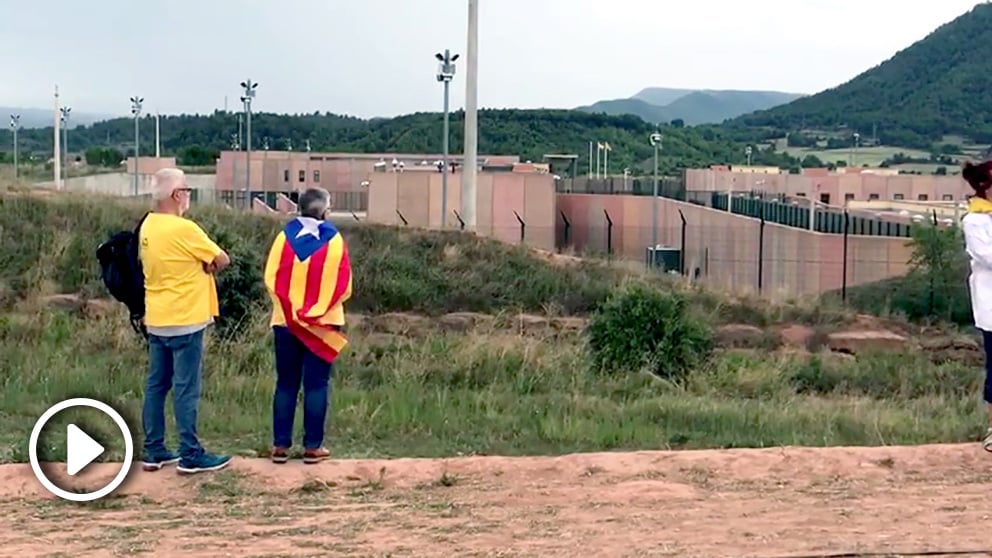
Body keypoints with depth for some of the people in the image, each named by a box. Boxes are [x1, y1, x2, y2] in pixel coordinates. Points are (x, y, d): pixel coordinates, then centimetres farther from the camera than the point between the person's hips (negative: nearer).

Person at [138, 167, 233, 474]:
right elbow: (222, 260, -10)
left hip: (156, 320, 8)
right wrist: (206, 264, 7)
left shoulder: (148, 226, 7)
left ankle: (154, 451, 17)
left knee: (156, 385, 11)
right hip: (184, 321, -8)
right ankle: (191, 455, 1)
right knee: (186, 388, -3)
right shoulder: (183, 229, -18)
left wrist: (197, 264, 1)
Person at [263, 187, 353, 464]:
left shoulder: (285, 236, -3)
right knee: (316, 385, 4)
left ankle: (280, 445, 10)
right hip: (322, 325, -2)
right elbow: (343, 287, -8)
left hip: (287, 322, 2)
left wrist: (289, 307, 5)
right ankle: (313, 446, 6)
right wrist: (322, 308, 5)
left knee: (286, 384, 9)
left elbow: (272, 279, -4)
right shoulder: (333, 240, -7)